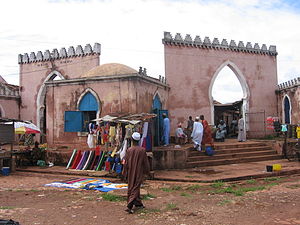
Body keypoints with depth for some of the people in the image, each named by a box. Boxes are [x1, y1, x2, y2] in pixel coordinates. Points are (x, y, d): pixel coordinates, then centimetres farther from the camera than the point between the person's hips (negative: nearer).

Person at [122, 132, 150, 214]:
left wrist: (125, 173, 8)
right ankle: (129, 206, -12)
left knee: (131, 188, 17)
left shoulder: (129, 150, -9)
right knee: (135, 188, 1)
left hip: (131, 173, 2)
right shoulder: (142, 150, -11)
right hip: (139, 173, -2)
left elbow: (126, 163, -3)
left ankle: (138, 203, 30)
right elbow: (146, 162, -4)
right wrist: (147, 171, 12)